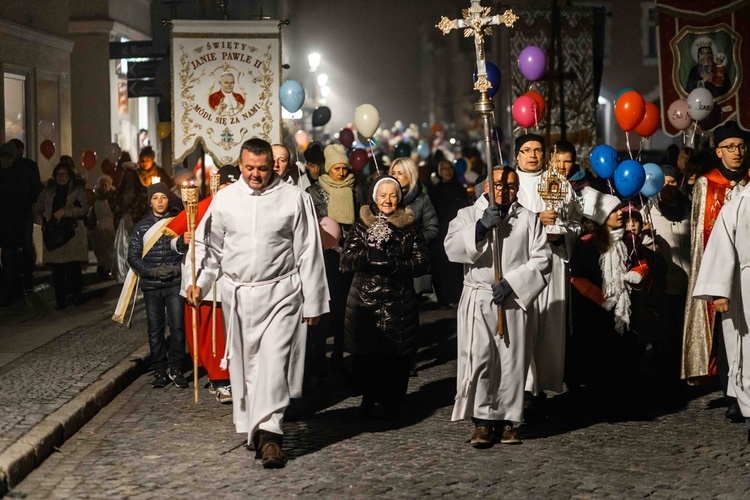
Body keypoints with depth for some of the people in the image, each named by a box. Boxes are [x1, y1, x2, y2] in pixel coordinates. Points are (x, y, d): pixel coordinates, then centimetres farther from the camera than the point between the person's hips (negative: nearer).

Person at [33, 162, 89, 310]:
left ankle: (77, 296, 10)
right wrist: (38, 216, 4)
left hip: (72, 233, -3)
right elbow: (38, 207, 26)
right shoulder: (48, 191, 16)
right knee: (57, 270, 1)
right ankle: (60, 300, 8)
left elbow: (84, 209, -8)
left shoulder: (78, 190, 4)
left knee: (73, 268, -7)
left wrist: (65, 212, -16)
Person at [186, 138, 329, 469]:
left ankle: (268, 433, -14)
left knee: (274, 362, -13)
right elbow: (212, 247, 16)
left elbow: (308, 254, 1)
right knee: (243, 364, 8)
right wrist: (199, 283, 3)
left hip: (280, 293, -3)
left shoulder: (294, 199, -1)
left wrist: (313, 302, 0)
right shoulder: (224, 199, 7)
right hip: (237, 293, 3)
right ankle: (253, 427, 20)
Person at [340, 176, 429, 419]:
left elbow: (422, 262, 0)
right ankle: (368, 398, 19)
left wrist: (394, 264, -16)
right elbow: (346, 260, -2)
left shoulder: (410, 228, 8)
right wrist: (370, 256, -19)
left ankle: (391, 402, 15)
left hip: (399, 301, 0)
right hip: (365, 300, 0)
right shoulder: (362, 226, 8)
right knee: (365, 353, -1)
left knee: (396, 354, -2)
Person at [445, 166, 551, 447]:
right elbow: (452, 249, -5)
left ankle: (507, 420, 11)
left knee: (512, 361, 1)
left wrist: (512, 283, -12)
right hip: (478, 300, -1)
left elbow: (541, 259, 0)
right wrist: (480, 227, -17)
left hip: (515, 301, 1)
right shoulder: (468, 215, 11)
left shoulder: (529, 219, 11)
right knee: (479, 359, -9)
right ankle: (482, 421, -3)